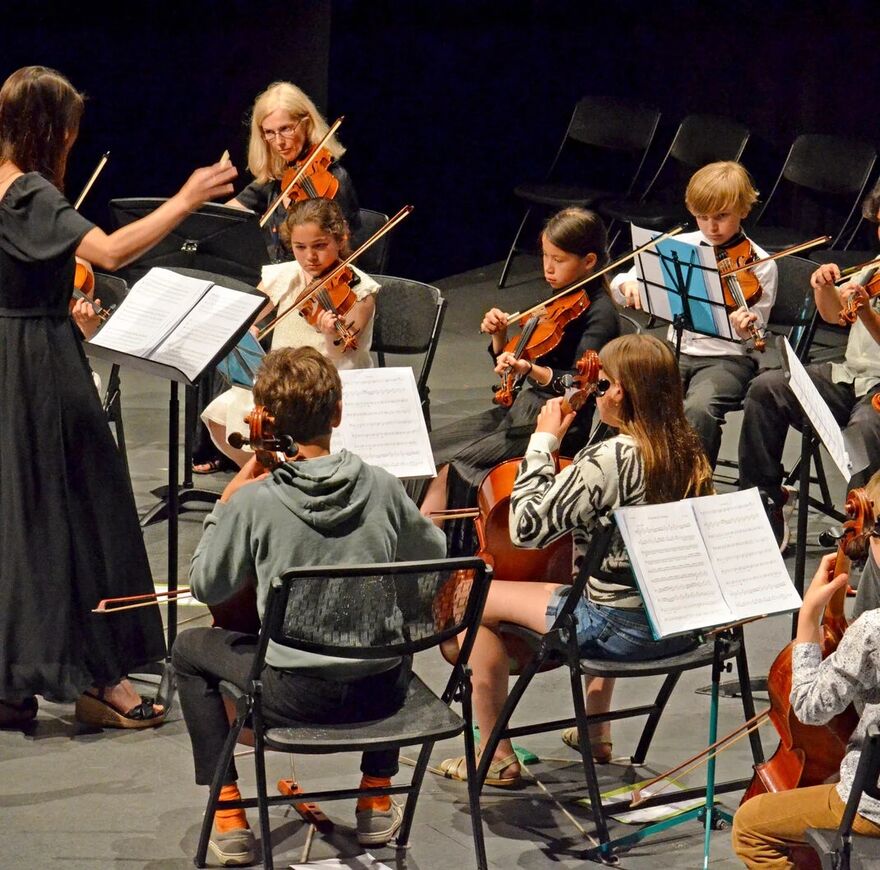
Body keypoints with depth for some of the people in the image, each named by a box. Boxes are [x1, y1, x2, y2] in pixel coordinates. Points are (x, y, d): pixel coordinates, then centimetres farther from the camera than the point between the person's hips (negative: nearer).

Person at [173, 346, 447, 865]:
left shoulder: (251, 501, -13)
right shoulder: (381, 486, -3)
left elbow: (207, 588, -1)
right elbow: (434, 555, 13)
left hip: (297, 696, -3)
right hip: (382, 692, 3)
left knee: (190, 650, 23)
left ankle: (229, 814, 18)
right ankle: (377, 800, 37)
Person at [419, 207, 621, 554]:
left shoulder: (599, 313, -14)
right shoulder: (560, 301, 12)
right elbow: (512, 363, 16)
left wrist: (532, 370, -43)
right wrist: (499, 337, -4)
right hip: (524, 408, 10)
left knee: (456, 465, -20)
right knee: (431, 446, -1)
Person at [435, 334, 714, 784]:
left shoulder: (608, 459, -23)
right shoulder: (690, 451, 1)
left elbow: (526, 527, -20)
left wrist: (543, 443, -12)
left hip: (620, 628, -8)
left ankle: (496, 757, 15)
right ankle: (596, 733, 47)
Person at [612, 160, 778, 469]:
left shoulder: (760, 265, -3)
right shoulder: (680, 246, 7)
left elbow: (754, 334, -7)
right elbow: (621, 282, 8)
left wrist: (745, 329, -31)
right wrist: (627, 285, -16)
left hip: (727, 358, -4)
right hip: (677, 351, 4)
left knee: (699, 407, -34)